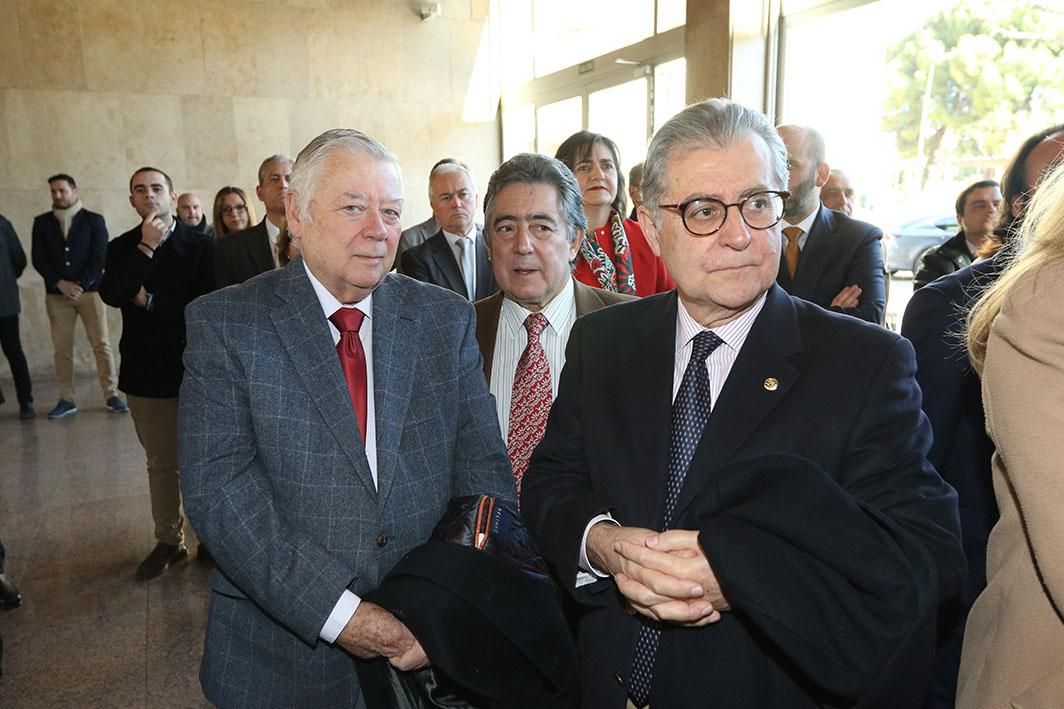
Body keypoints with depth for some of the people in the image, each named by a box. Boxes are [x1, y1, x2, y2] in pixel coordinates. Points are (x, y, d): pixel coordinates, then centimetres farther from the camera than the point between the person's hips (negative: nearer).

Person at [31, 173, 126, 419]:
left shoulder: (94, 220, 3)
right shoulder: (42, 222, 9)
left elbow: (99, 257, -4)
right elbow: (38, 259, 4)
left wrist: (80, 285, -12)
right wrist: (60, 284, -10)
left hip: (90, 291, -2)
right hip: (56, 294, 2)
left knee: (102, 345, -4)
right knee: (61, 349, 3)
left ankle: (112, 396, 2)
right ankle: (66, 400, 10)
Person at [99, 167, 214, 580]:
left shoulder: (200, 245, -5)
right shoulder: (122, 248, 6)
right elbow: (111, 294, -12)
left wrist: (151, 301, -11)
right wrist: (146, 247, -15)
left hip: (194, 369, -3)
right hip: (145, 372, 3)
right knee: (161, 463, 13)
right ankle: (168, 542, 26)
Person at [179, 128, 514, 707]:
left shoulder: (446, 319, 0)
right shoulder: (223, 323, -7)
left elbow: (484, 472, -4)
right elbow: (217, 487, -14)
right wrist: (337, 612, -21)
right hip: (281, 650, -1)